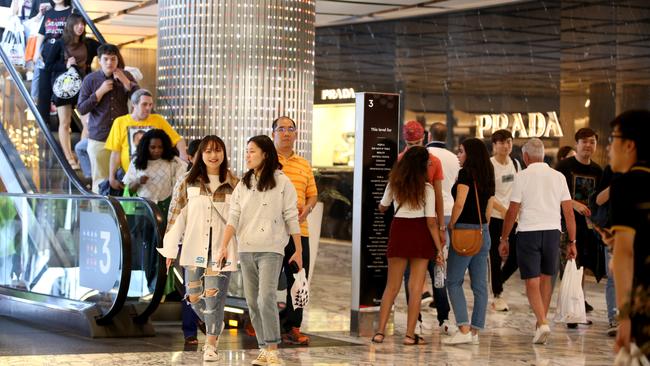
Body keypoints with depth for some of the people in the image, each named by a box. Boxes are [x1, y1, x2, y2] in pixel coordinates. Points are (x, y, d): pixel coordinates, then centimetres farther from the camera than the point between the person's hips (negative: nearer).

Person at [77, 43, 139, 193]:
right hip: (98, 139, -1)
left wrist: (124, 81, -14)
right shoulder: (90, 79, 0)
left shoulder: (126, 77, 4)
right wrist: (101, 91, -12)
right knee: (100, 181, 3)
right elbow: (81, 109, -3)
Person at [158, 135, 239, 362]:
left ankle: (211, 345, 2)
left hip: (221, 249, -2)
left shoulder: (233, 184, 4)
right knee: (194, 296, 5)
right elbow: (176, 216, 5)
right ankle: (216, 325, 33)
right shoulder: (188, 183, 5)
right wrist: (170, 249, 3)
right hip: (194, 248, 2)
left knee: (214, 296, -7)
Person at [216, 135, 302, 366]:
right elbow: (233, 217, 4)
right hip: (246, 250, 5)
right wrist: (224, 246, -8)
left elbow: (291, 218, -2)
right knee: (252, 302, 6)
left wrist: (299, 250, -2)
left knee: (266, 299, -16)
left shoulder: (281, 182, -2)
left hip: (271, 250, -5)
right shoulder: (243, 185, 11)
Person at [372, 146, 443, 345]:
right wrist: (439, 248, -6)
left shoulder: (394, 184, 2)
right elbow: (431, 222, -10)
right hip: (420, 235, -3)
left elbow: (382, 208, 18)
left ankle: (380, 331, 5)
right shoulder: (426, 189, -8)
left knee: (391, 286, 11)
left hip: (398, 232, 3)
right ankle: (410, 335, 3)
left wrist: (382, 204, 42)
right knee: (416, 288, 4)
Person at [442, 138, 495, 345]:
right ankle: (475, 331, 9)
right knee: (479, 285, 6)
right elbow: (488, 210, 15)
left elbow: (460, 203, -17)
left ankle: (464, 330, -13)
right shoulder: (488, 177, 14)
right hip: (483, 233, 8)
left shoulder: (466, 173, -9)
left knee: (454, 282, -3)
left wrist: (451, 225, -6)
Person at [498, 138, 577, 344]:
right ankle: (541, 322, 25)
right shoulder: (558, 177, 6)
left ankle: (542, 322, -17)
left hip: (528, 232, -3)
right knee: (546, 278, 17)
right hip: (552, 230, 3)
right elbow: (569, 212, 5)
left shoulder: (522, 177, -4)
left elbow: (512, 211, -4)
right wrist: (572, 241, 11)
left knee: (532, 281, -1)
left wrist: (504, 238, 5)